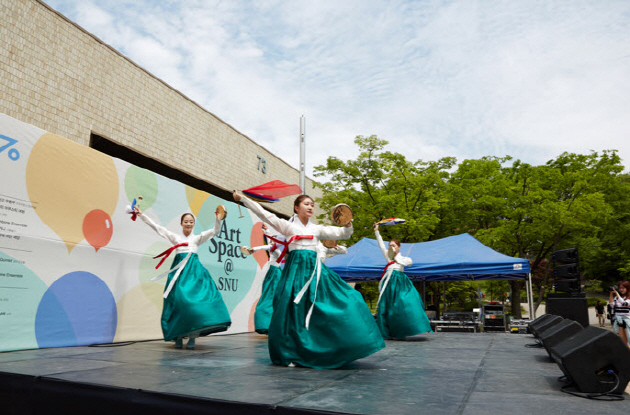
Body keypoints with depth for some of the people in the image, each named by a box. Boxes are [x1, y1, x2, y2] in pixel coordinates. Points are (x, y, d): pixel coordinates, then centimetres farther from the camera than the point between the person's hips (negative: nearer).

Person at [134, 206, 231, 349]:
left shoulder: (197, 238, 16)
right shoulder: (175, 237, 16)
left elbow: (215, 231, 7)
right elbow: (156, 227, 15)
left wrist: (218, 219, -9)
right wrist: (141, 215, 11)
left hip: (194, 270, 0)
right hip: (179, 270, 1)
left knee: (194, 300, -12)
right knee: (178, 300, -8)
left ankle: (192, 336, -9)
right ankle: (178, 336, 2)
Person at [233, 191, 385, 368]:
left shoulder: (317, 229, 18)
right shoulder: (288, 226, 8)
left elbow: (342, 234, 16)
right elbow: (263, 213, 5)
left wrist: (348, 226, -5)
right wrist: (242, 198, 2)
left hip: (314, 269, 4)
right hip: (295, 268, -4)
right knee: (294, 311, -6)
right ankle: (290, 355, 9)